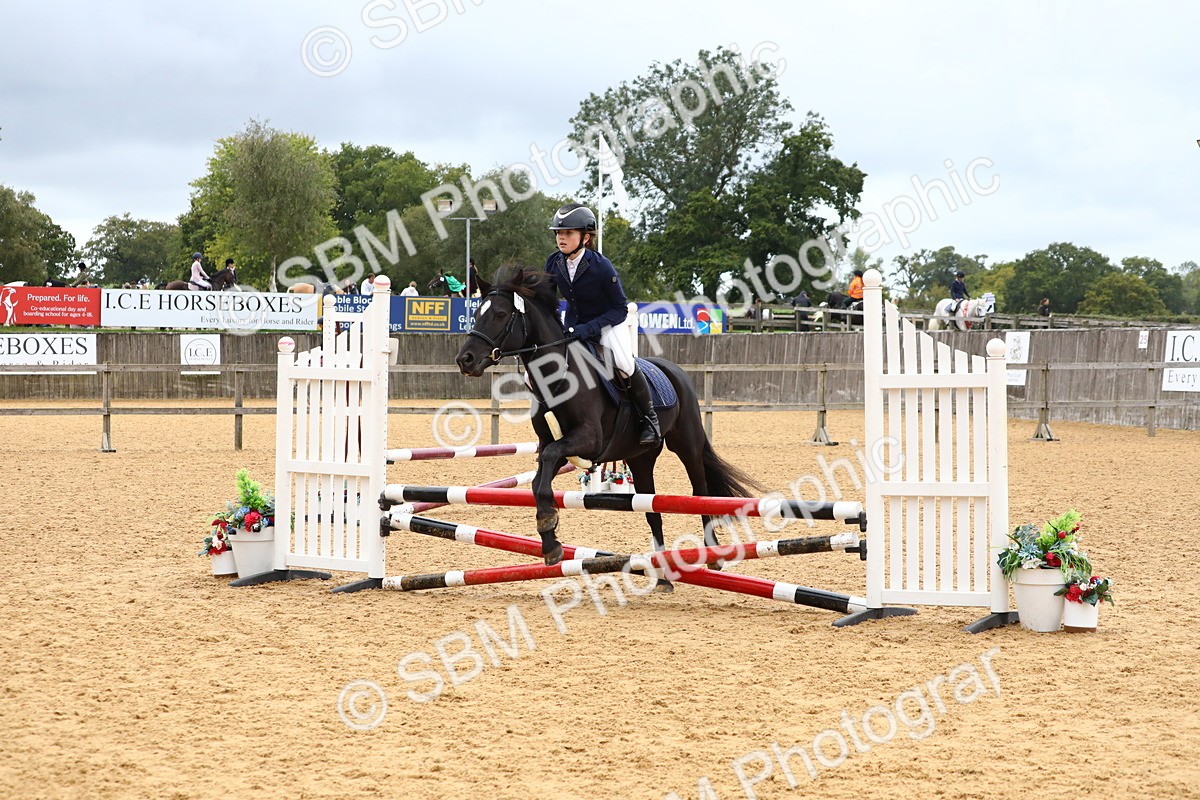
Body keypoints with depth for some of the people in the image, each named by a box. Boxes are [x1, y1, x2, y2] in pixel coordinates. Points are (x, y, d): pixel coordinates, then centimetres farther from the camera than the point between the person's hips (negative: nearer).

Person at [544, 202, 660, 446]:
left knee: (624, 364, -33)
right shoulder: (553, 263, -10)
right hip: (573, 328, 5)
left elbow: (620, 309, -19)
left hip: (606, 324, -5)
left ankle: (649, 419, -11)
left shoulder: (601, 266, -24)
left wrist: (589, 328, -30)